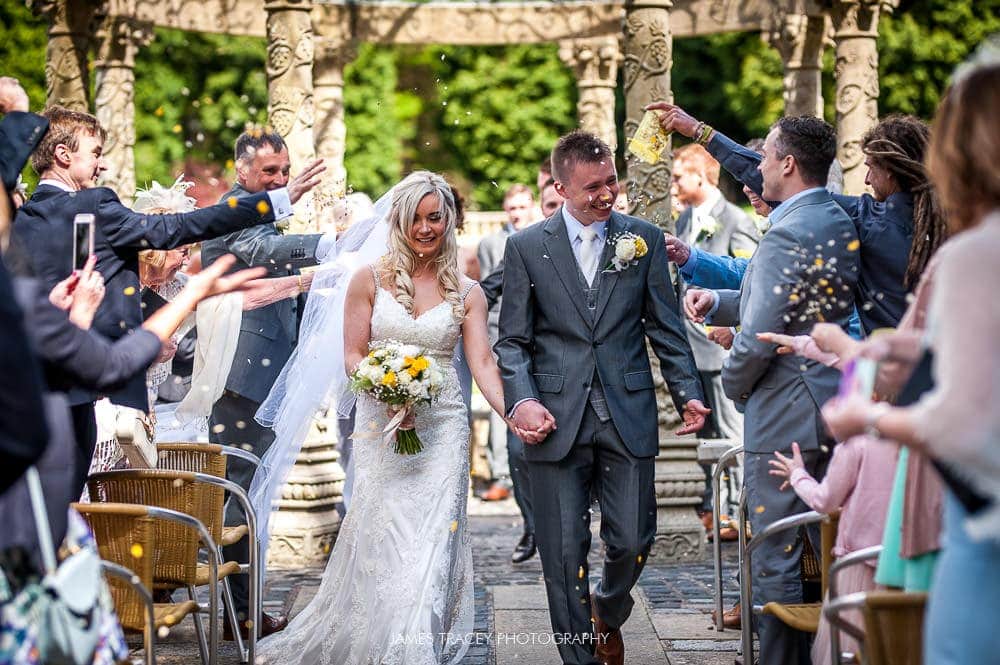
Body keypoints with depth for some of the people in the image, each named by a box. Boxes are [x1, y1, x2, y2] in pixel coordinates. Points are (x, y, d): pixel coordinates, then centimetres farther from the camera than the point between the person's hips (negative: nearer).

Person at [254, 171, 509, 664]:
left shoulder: (465, 292, 6)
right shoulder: (369, 280, 3)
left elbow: (482, 362, -4)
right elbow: (353, 354, 1)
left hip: (442, 430, 1)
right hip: (382, 425, -1)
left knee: (433, 543, -3)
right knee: (383, 538, -2)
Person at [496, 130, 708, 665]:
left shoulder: (644, 239, 7)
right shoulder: (526, 247, 4)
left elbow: (666, 330, 9)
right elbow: (512, 340, 4)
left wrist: (688, 394, -2)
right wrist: (521, 400, -12)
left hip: (628, 416, 1)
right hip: (557, 420, -1)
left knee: (633, 541, 2)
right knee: (564, 555, 2)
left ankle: (608, 611, 34)